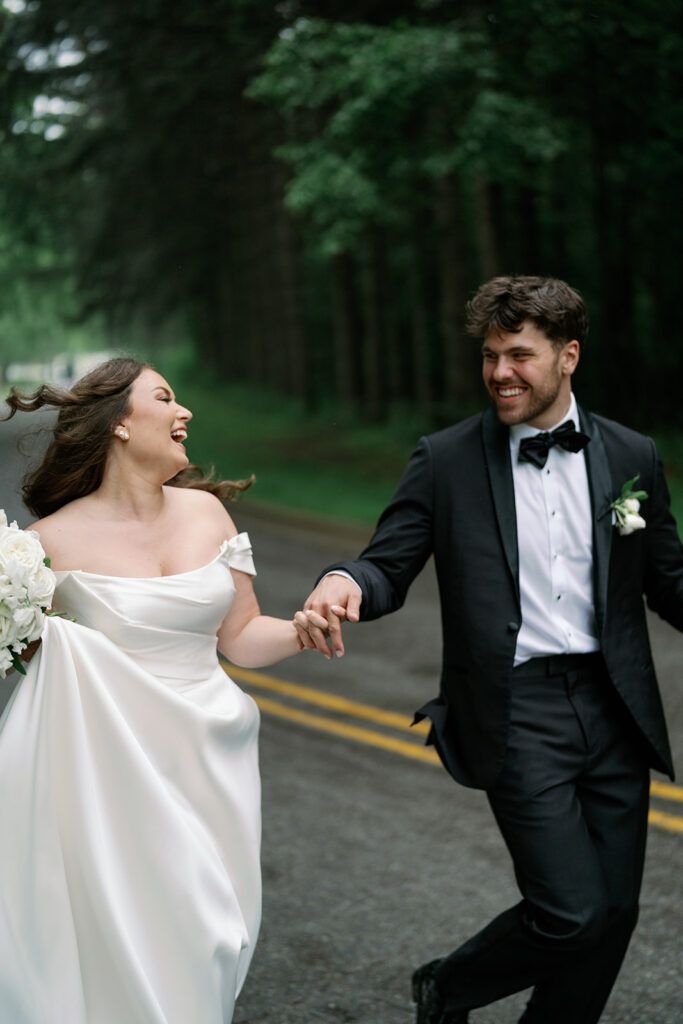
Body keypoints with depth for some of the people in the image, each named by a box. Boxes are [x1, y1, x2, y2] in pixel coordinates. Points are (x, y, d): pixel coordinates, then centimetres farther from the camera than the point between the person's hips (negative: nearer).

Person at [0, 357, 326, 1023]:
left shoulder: (205, 511, 4)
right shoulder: (56, 540, -9)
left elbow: (241, 637, 9)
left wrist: (302, 631, -8)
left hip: (210, 764, 4)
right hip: (119, 776, -4)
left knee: (210, 943, 6)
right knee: (132, 951, -3)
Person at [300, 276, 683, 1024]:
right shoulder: (447, 459, -1)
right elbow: (390, 568, -2)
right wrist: (345, 582, -25)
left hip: (614, 707, 4)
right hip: (517, 712, -4)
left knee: (613, 916, 8)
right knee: (571, 913, -10)